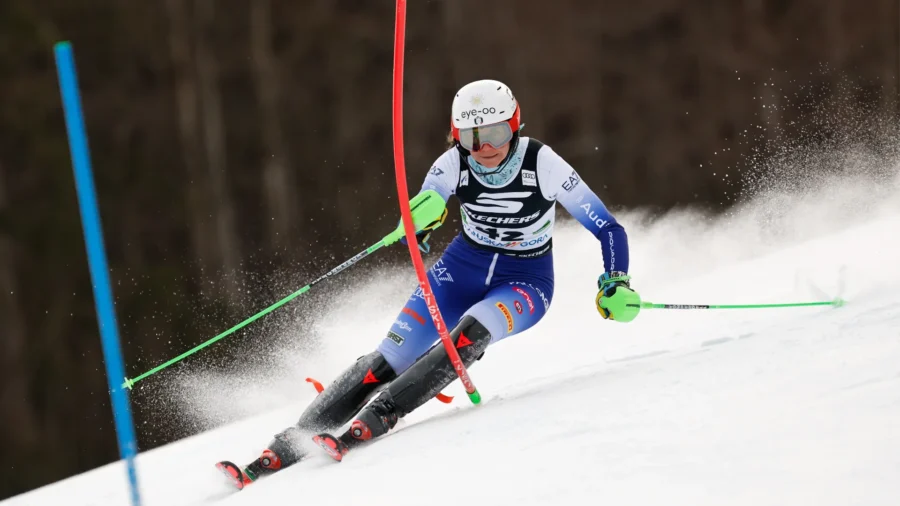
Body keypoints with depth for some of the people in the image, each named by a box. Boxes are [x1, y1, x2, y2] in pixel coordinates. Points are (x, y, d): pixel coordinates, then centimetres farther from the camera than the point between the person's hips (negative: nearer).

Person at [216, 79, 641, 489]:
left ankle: (375, 419, -37)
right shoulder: (455, 164, -16)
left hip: (524, 281, -2)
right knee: (390, 356, -13)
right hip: (464, 267, 2)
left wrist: (616, 285, -32)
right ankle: (284, 448, -12)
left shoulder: (543, 165, -22)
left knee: (470, 334, -35)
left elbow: (608, 229, -17)